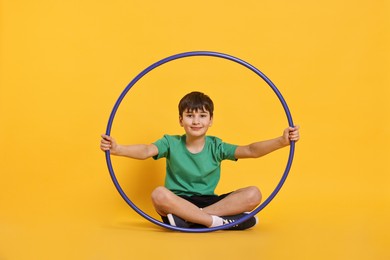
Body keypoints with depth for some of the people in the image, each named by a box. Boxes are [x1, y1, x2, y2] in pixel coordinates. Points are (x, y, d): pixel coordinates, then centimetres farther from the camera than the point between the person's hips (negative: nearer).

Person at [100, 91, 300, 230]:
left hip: (207, 202, 2)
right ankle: (219, 221, -33)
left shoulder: (216, 146, 2)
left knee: (253, 194, -20)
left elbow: (251, 150, -9)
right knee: (159, 194, -35)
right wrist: (117, 149, -41)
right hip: (177, 203, -2)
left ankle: (187, 220, -28)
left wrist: (282, 141, -25)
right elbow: (146, 151, -21)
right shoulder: (171, 143, -2)